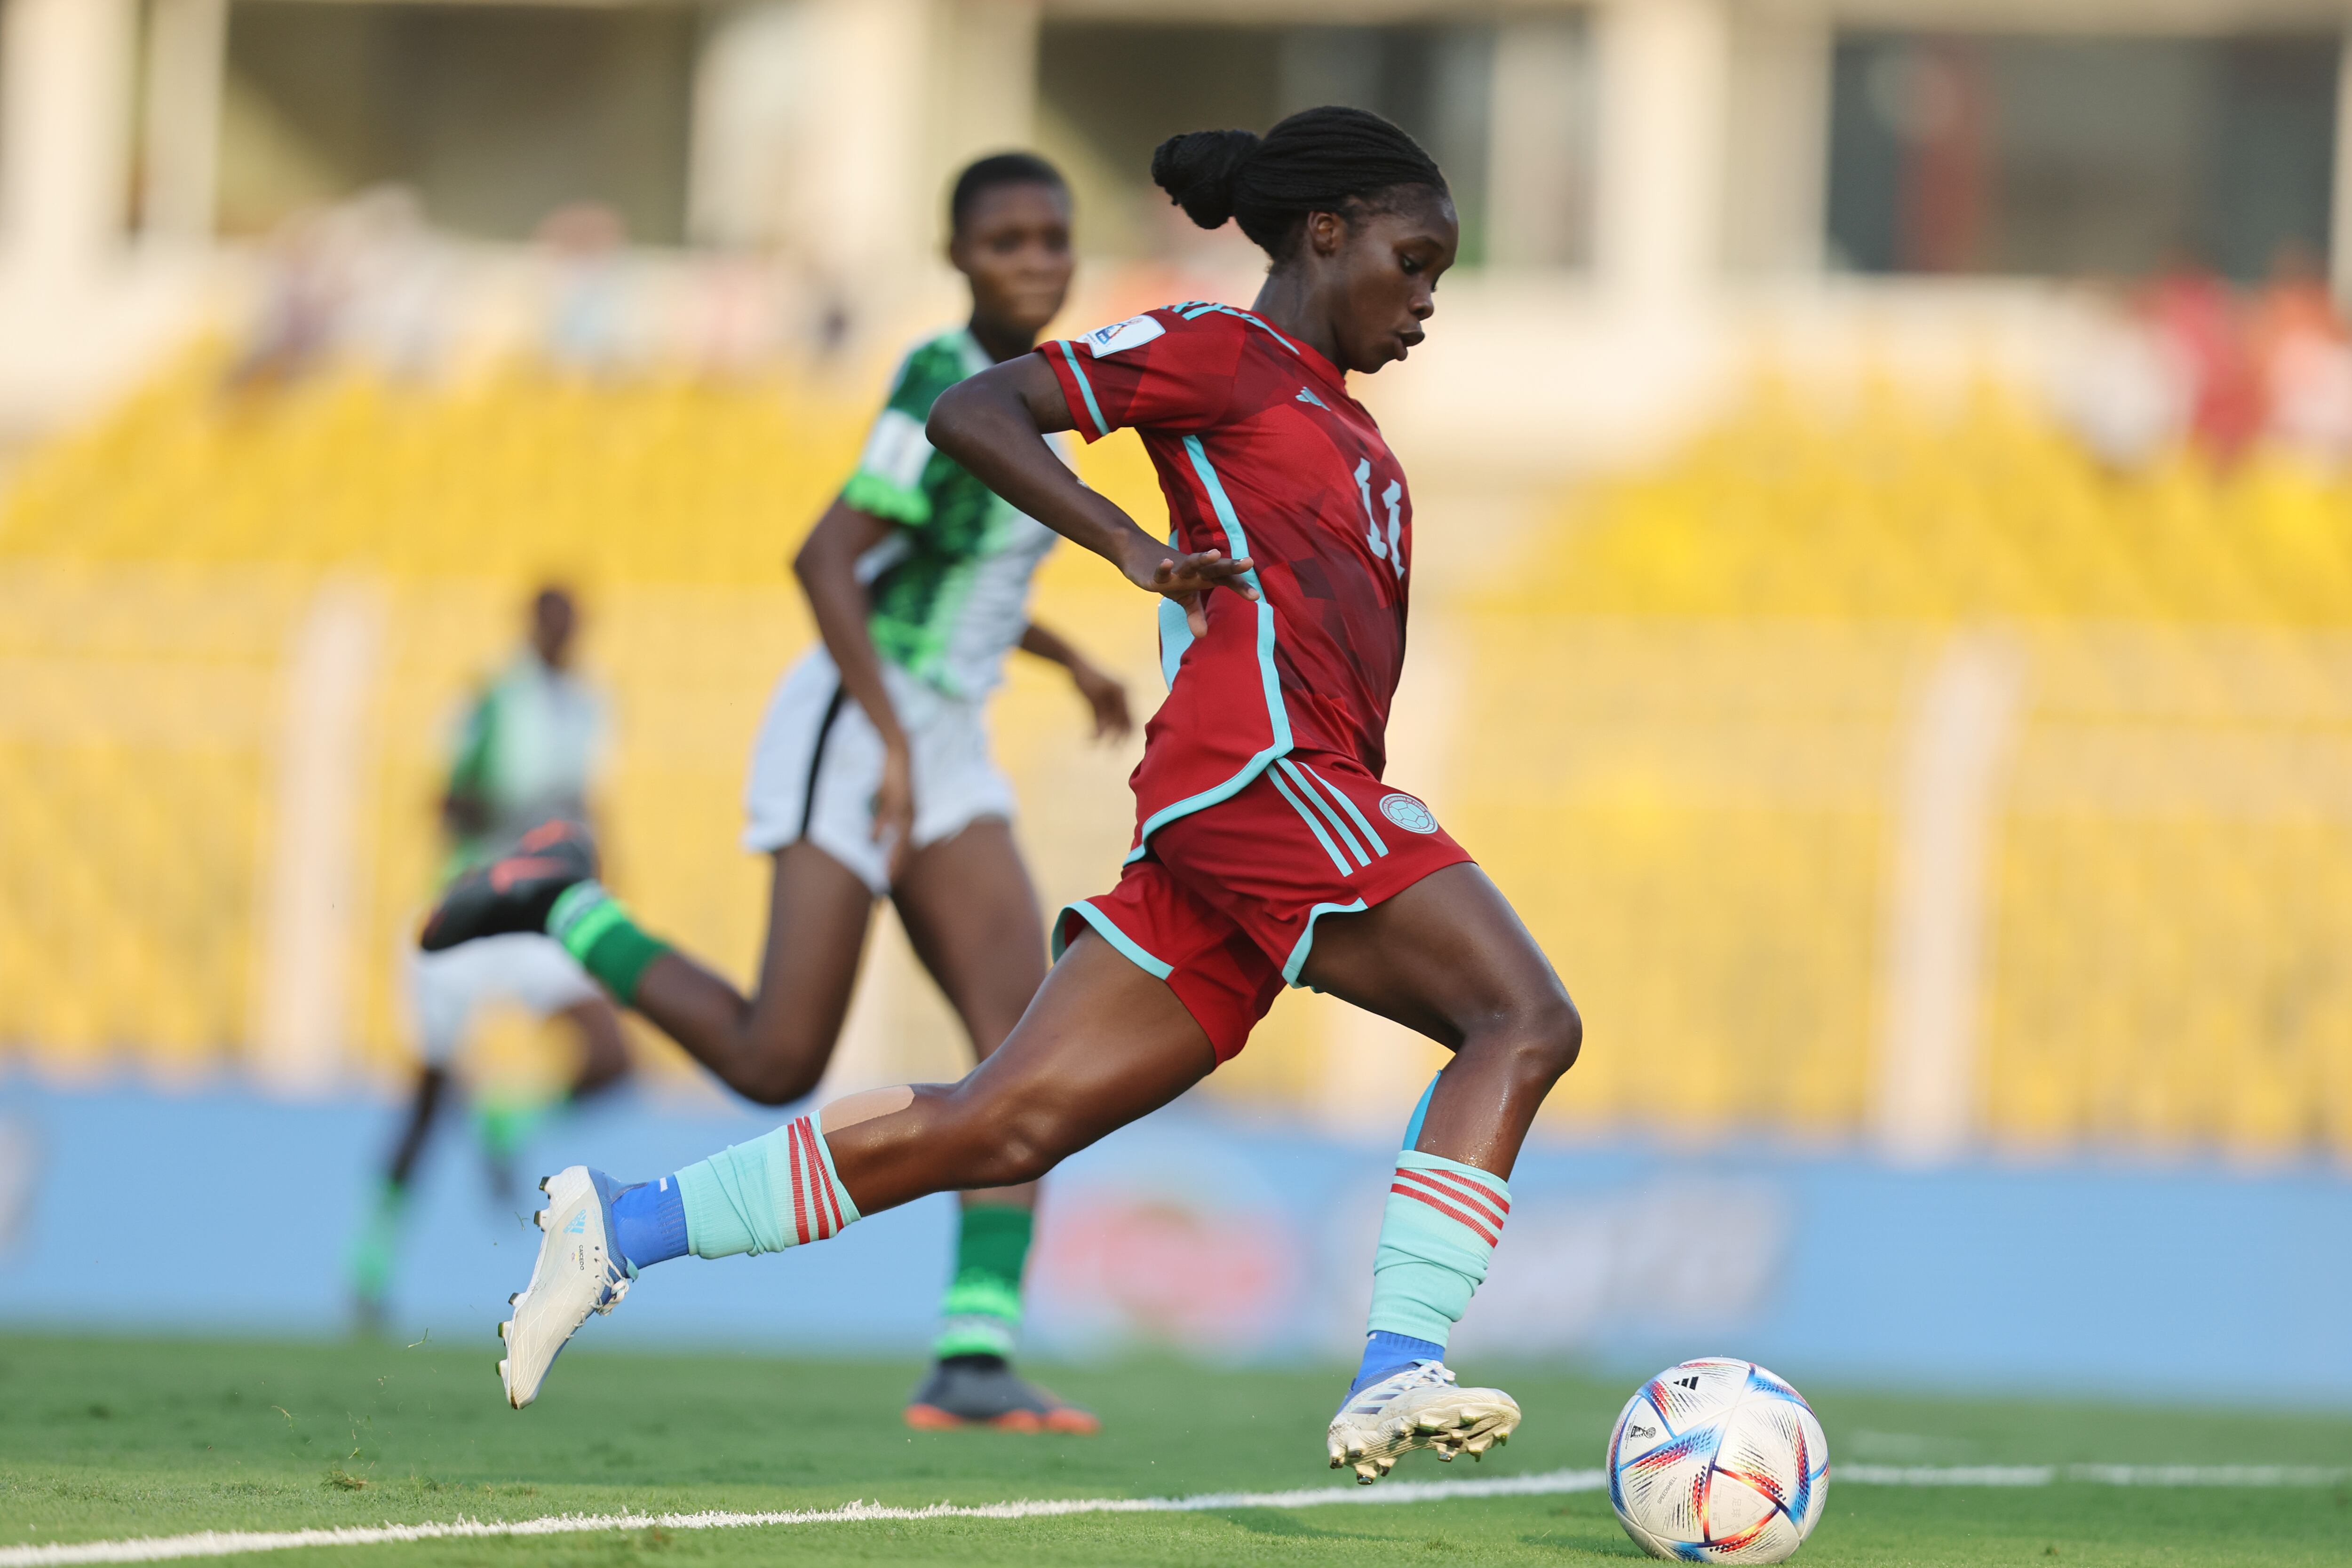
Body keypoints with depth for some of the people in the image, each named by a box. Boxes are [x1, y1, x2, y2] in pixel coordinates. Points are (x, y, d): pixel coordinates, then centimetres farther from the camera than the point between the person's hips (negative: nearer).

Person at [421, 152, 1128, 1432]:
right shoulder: (946, 388, -14)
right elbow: (827, 561, -21)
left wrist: (1067, 660, 30)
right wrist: (893, 743, -26)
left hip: (941, 745, 8)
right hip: (855, 721, -8)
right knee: (778, 1062, -12)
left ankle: (973, 1355, -15)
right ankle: (558, 905, 10)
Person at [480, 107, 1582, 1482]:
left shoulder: (1345, 426, 29)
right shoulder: (1221, 351, 3)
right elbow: (974, 411, -4)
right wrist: (1136, 550, -14)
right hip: (1256, 763, -9)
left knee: (1003, 1127, 2)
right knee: (1528, 1023, -18)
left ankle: (621, 1225, 5)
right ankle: (1397, 1378, -29)